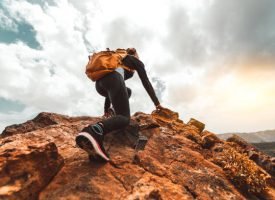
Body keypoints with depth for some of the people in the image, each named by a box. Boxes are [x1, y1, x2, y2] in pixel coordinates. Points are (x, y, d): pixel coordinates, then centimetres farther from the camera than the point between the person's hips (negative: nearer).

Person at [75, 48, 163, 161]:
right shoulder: (137, 61, 27)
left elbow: (111, 88, 37)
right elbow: (146, 82, 15)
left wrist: (106, 109, 37)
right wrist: (157, 103, 17)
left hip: (99, 83, 7)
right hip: (113, 78, -7)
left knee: (127, 91, 32)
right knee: (125, 118, -9)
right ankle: (94, 131, -39)